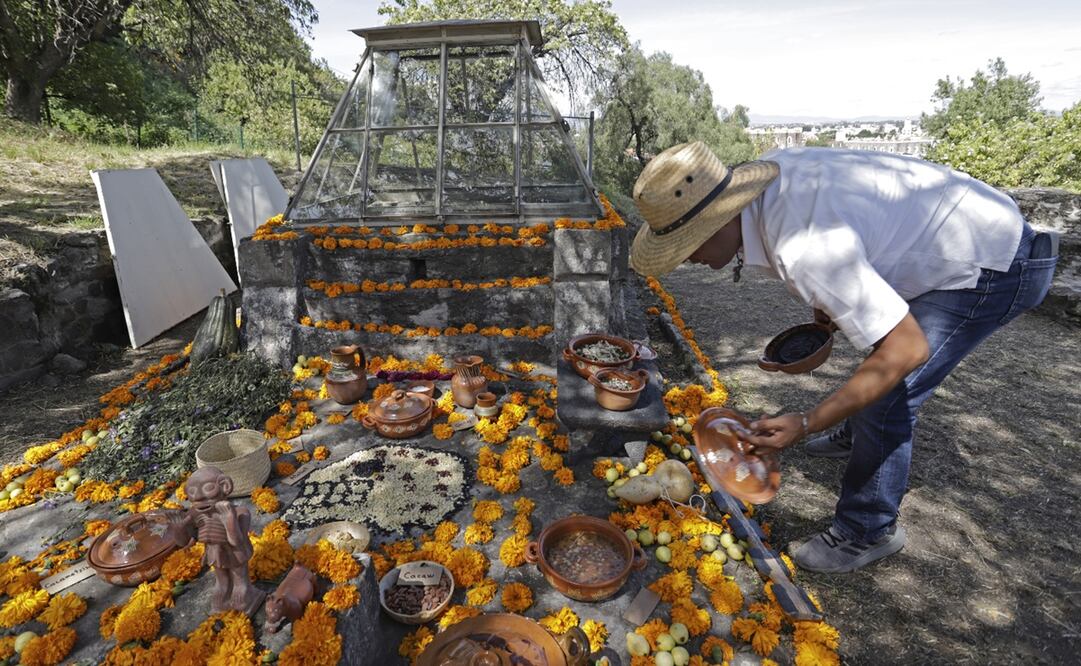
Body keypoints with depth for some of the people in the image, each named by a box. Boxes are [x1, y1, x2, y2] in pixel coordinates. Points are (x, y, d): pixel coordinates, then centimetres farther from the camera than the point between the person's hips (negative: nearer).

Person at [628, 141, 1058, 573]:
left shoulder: (804, 250, -40)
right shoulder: (762, 174, -13)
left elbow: (908, 348, -34)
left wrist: (806, 424, -33)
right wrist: (828, 301, 5)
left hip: (990, 265, -9)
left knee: (885, 399, -11)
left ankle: (866, 534, 10)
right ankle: (857, 435, 51)